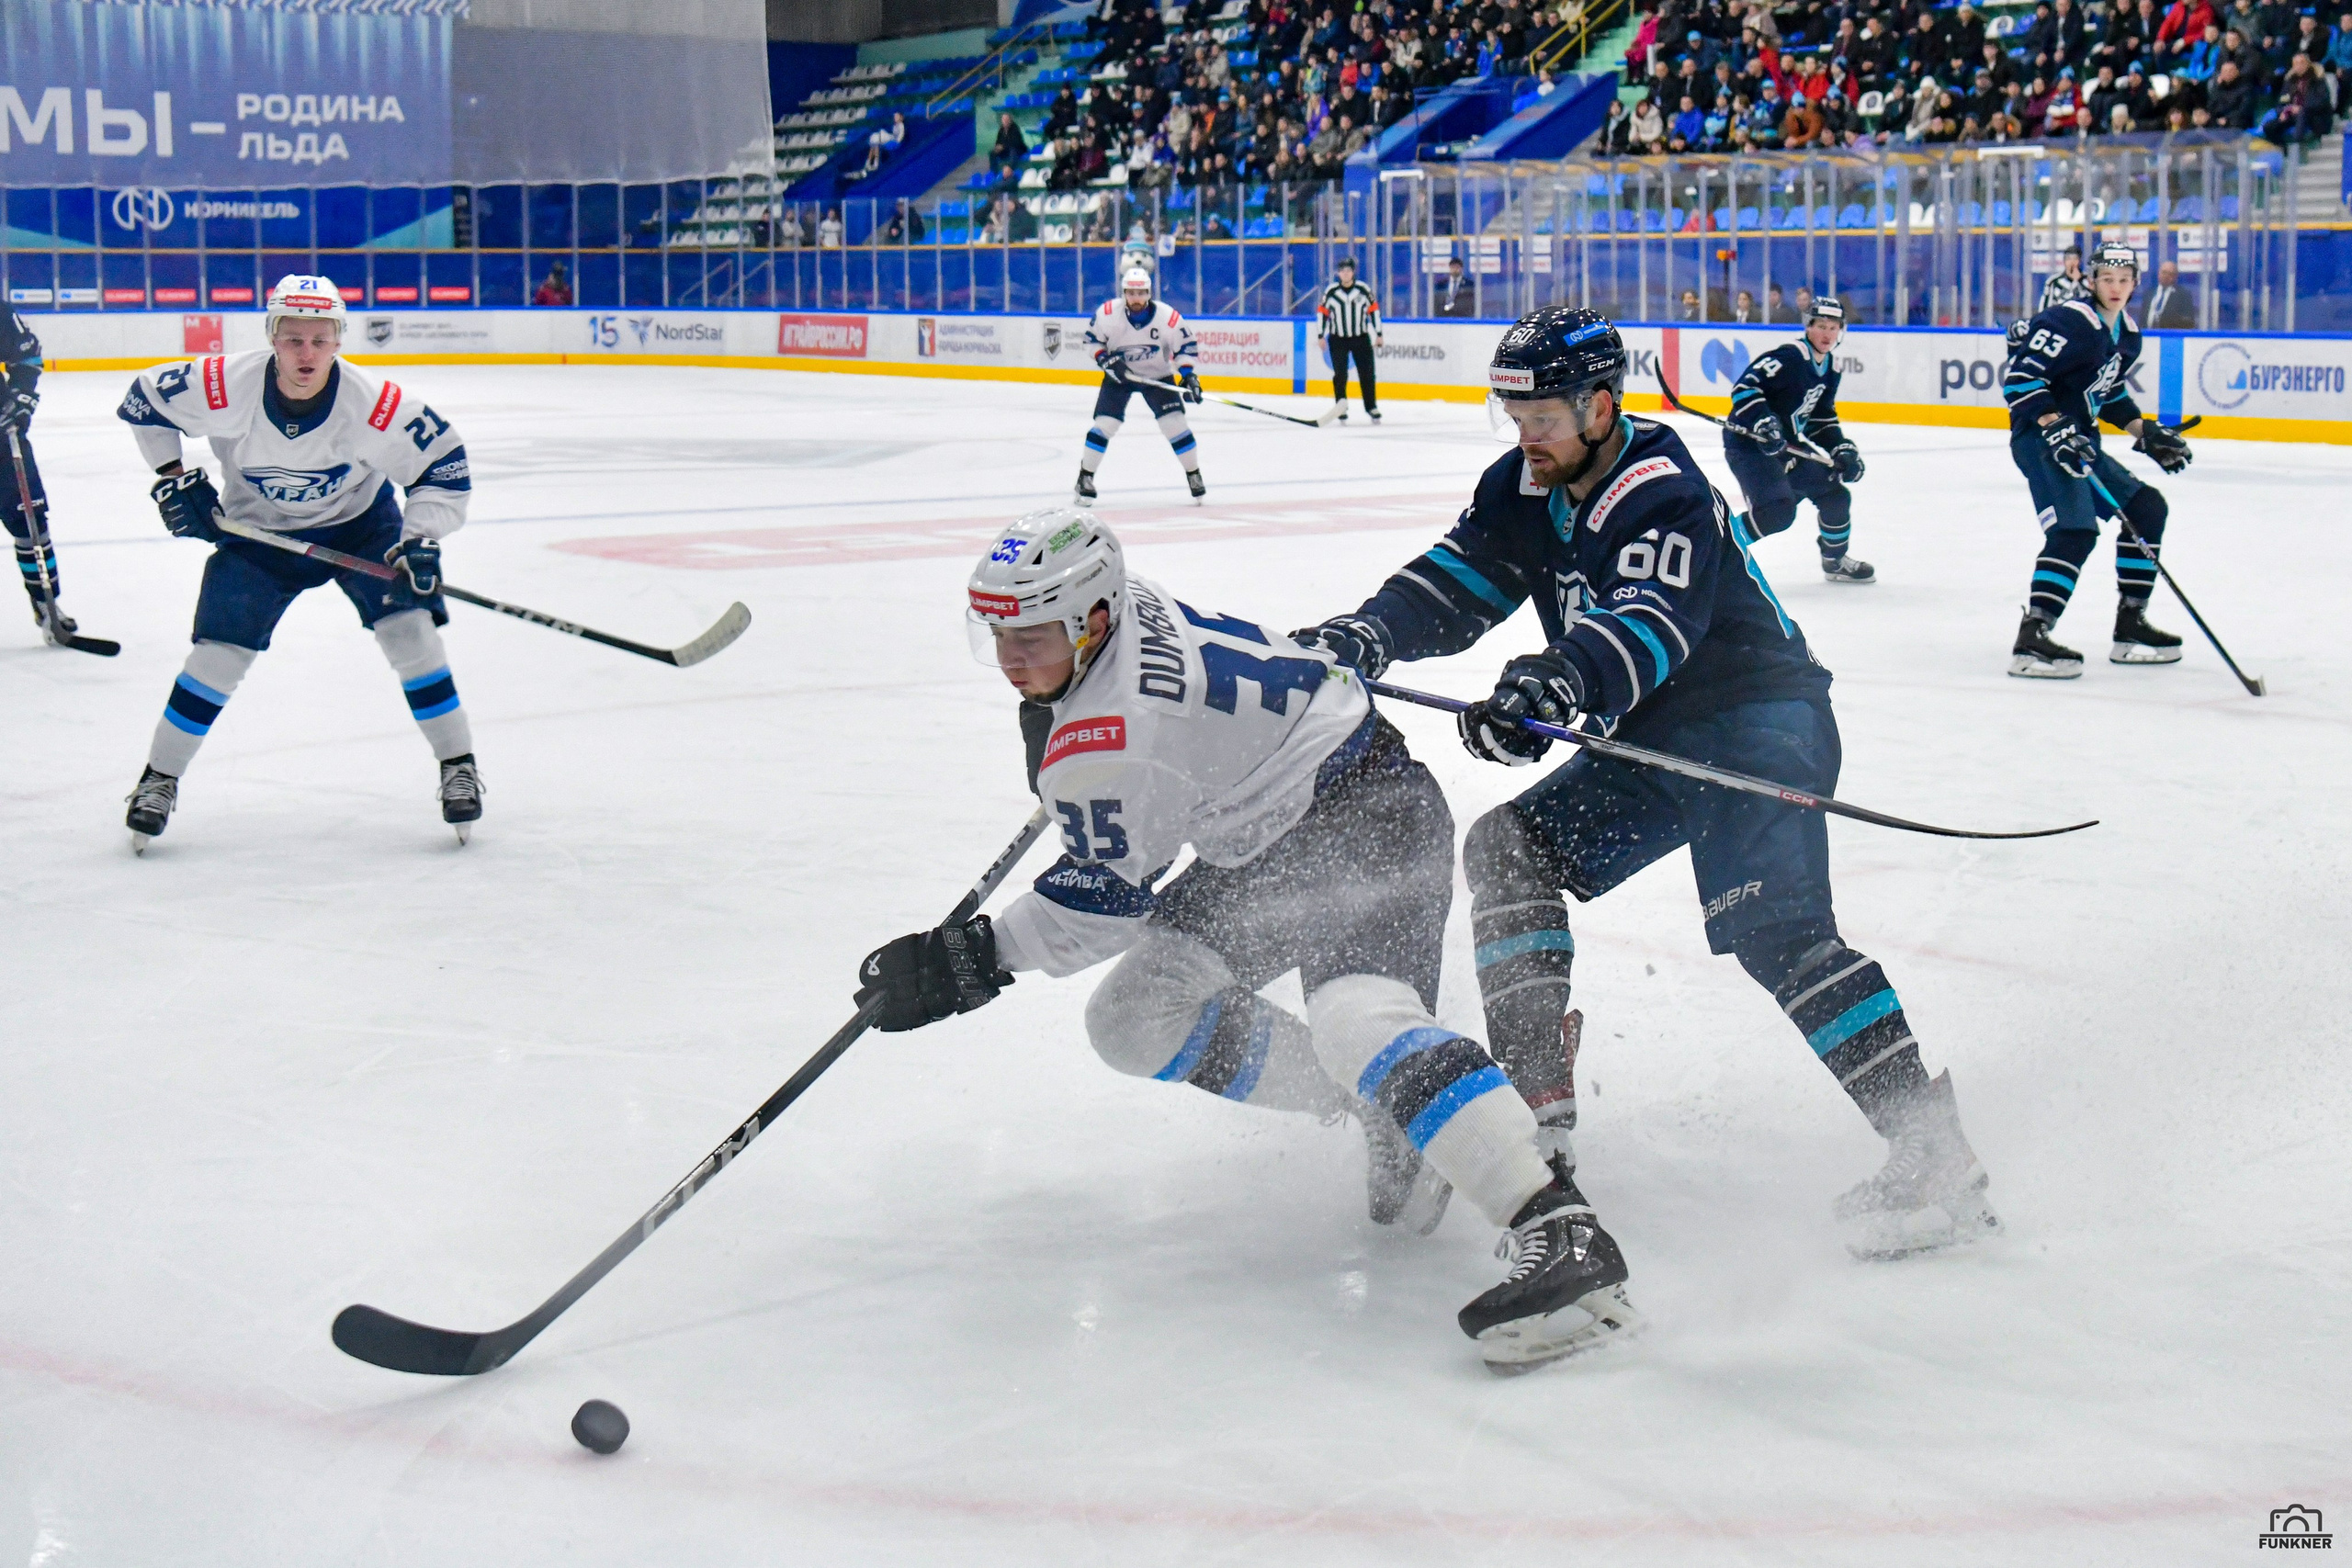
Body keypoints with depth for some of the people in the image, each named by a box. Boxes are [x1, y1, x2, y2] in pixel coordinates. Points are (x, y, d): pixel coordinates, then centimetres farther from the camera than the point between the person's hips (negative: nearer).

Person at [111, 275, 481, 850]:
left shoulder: (373, 403, -31)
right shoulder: (228, 387, -28)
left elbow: (445, 464, -19)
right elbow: (143, 400, -9)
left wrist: (420, 541, -29)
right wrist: (174, 477, -11)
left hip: (359, 521, 0)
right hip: (256, 529, 1)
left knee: (408, 626, -14)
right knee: (219, 651, -5)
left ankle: (458, 765, 0)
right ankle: (159, 779, 12)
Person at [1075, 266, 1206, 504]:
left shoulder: (1168, 317, -23)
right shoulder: (1108, 313, -21)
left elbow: (1186, 346, -11)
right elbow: (1092, 339, -6)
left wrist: (1189, 375, -23)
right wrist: (1107, 360, -20)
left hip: (1157, 376, 0)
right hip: (1118, 375, 0)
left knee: (1174, 422, -10)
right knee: (1105, 423, -12)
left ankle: (1194, 475, 8)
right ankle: (1085, 477, 1)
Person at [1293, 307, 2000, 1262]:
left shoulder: (1661, 494, -22)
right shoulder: (1526, 489, 5)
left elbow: (1650, 625, -37)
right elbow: (1457, 583, 2)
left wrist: (1553, 682, -56)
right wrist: (1366, 635, -18)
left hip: (1759, 721, -9)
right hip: (1653, 740, 9)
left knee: (1775, 932, -26)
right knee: (1508, 847, 0)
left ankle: (1930, 1143, -28)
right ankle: (1533, 1091, 3)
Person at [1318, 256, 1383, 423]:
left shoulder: (1363, 290, -5)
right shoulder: (1331, 291, -6)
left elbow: (1374, 309, 4)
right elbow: (1322, 312, 2)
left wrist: (1378, 334, 4)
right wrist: (1321, 336, 1)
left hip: (1361, 338, 1)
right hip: (1338, 339, -1)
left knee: (1367, 374, 1)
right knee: (1340, 374, -4)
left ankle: (1372, 407, 12)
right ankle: (1341, 408, 4)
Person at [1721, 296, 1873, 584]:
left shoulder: (1830, 367, 9)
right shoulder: (1789, 357, -19)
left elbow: (1823, 418, 19)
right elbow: (1744, 387, -24)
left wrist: (1842, 449, 7)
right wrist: (1763, 422, -35)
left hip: (1788, 446, 9)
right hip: (1748, 443, -9)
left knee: (1834, 493, 12)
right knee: (1778, 510, -26)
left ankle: (1836, 560, 32)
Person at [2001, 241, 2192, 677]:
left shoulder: (2127, 334, 12)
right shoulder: (2070, 321, -17)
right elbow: (2019, 377, -22)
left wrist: (2147, 433, 15)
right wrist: (2054, 428, -28)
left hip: (2079, 441, 10)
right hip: (2039, 438, -10)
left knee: (2146, 507, 13)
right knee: (2075, 530, -25)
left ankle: (2130, 626, 18)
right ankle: (2031, 639, -29)